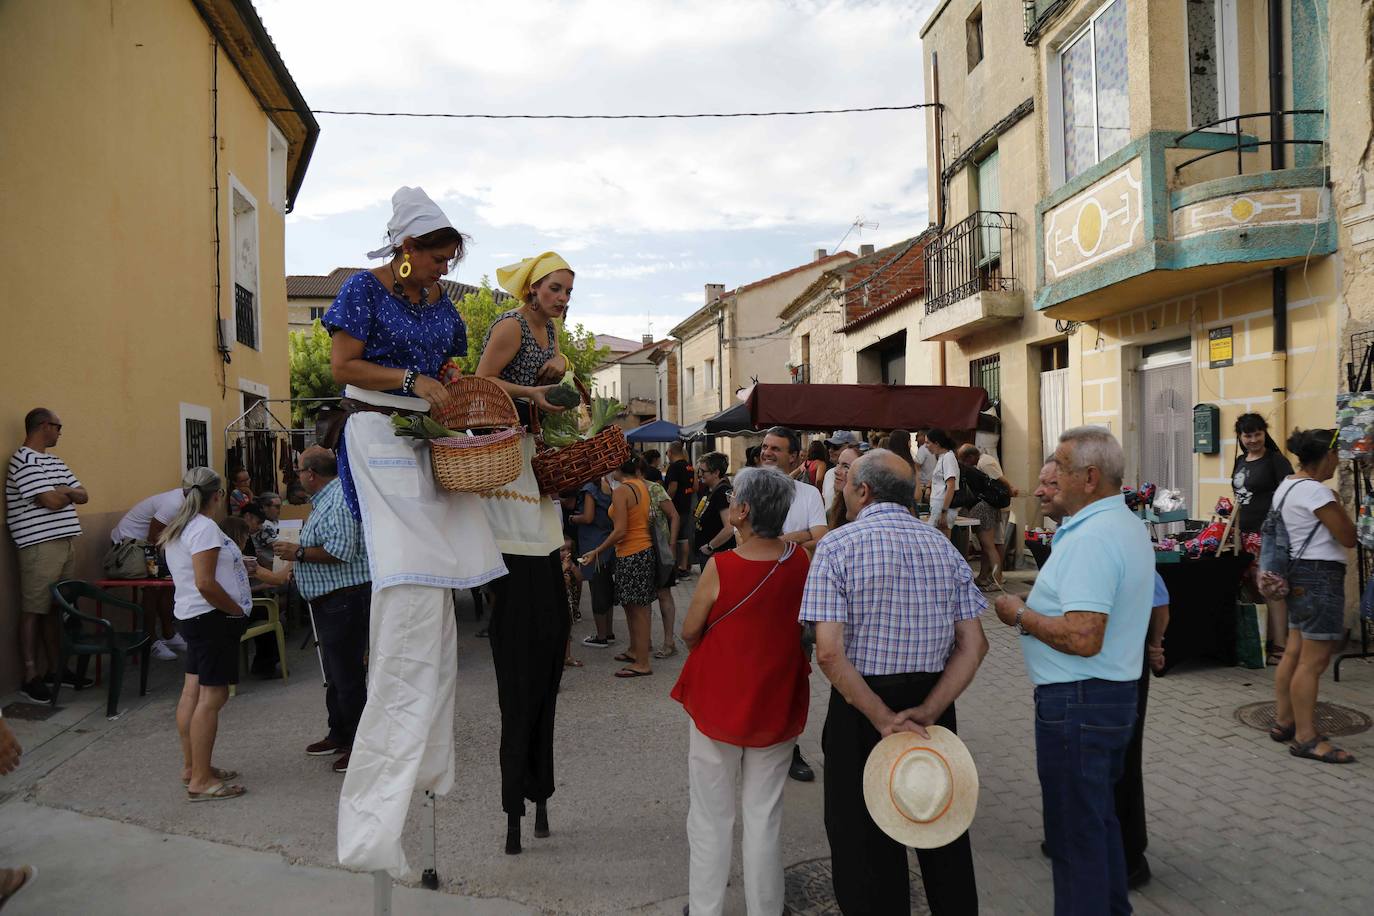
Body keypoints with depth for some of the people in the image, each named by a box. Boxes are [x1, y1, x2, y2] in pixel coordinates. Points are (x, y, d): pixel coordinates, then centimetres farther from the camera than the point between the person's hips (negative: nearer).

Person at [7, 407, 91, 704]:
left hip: (65, 542, 8)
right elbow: (52, 502, -19)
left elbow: (83, 496, 13)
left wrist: (60, 491, -6)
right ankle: (30, 679, 3)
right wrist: (68, 493, 2)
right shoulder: (24, 460, -11)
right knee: (33, 611, -2)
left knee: (54, 609, 13)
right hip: (39, 545, -8)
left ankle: (55, 669, 20)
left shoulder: (55, 462, 18)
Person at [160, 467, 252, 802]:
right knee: (212, 696, -7)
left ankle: (191, 767, 24)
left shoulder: (178, 528, 14)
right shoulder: (205, 528, -17)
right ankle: (201, 781, -4)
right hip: (213, 618, -11)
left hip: (192, 617, 11)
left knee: (192, 692, 14)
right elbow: (205, 584, -23)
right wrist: (238, 609, -14)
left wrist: (238, 567, 23)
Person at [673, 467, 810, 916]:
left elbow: (689, 632, -7)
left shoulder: (721, 566, -21)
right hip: (777, 704, 3)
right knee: (765, 815, 15)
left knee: (711, 815, 14)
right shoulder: (800, 561, -9)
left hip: (718, 700, -3)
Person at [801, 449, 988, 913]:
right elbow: (974, 645, -3)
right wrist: (926, 713, -10)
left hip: (860, 710, -4)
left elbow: (829, 652, -22)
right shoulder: (944, 547, 2)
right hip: (934, 699, 5)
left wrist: (883, 719, -17)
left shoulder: (838, 545, -12)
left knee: (867, 844, 12)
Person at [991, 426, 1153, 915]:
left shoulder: (1091, 538, -23)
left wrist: (1020, 614, -16)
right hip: (1118, 691, 11)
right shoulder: (1129, 526, 11)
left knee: (1075, 832, 3)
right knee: (1100, 818, 24)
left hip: (1078, 701, -11)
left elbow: (1083, 638, -31)